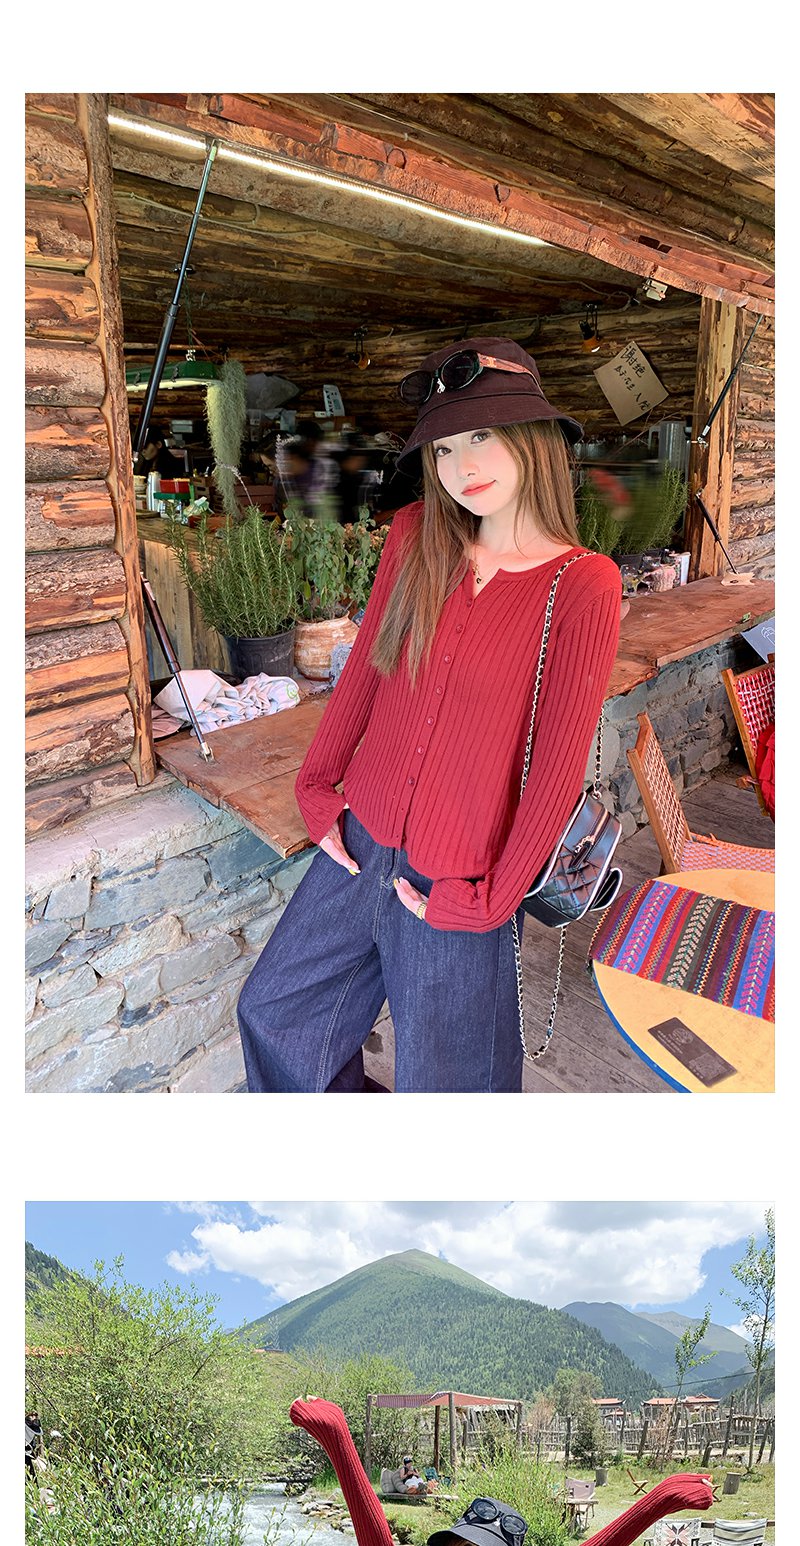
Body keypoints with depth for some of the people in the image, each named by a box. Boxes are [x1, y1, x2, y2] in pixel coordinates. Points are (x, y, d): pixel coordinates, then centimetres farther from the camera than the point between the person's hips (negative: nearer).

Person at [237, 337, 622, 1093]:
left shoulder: (583, 586, -16)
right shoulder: (416, 535, -2)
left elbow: (557, 769, -15)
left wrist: (487, 902, -11)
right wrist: (318, 786, 6)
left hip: (455, 885, -5)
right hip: (361, 846, 5)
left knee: (440, 1076, 16)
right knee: (271, 1012, 22)